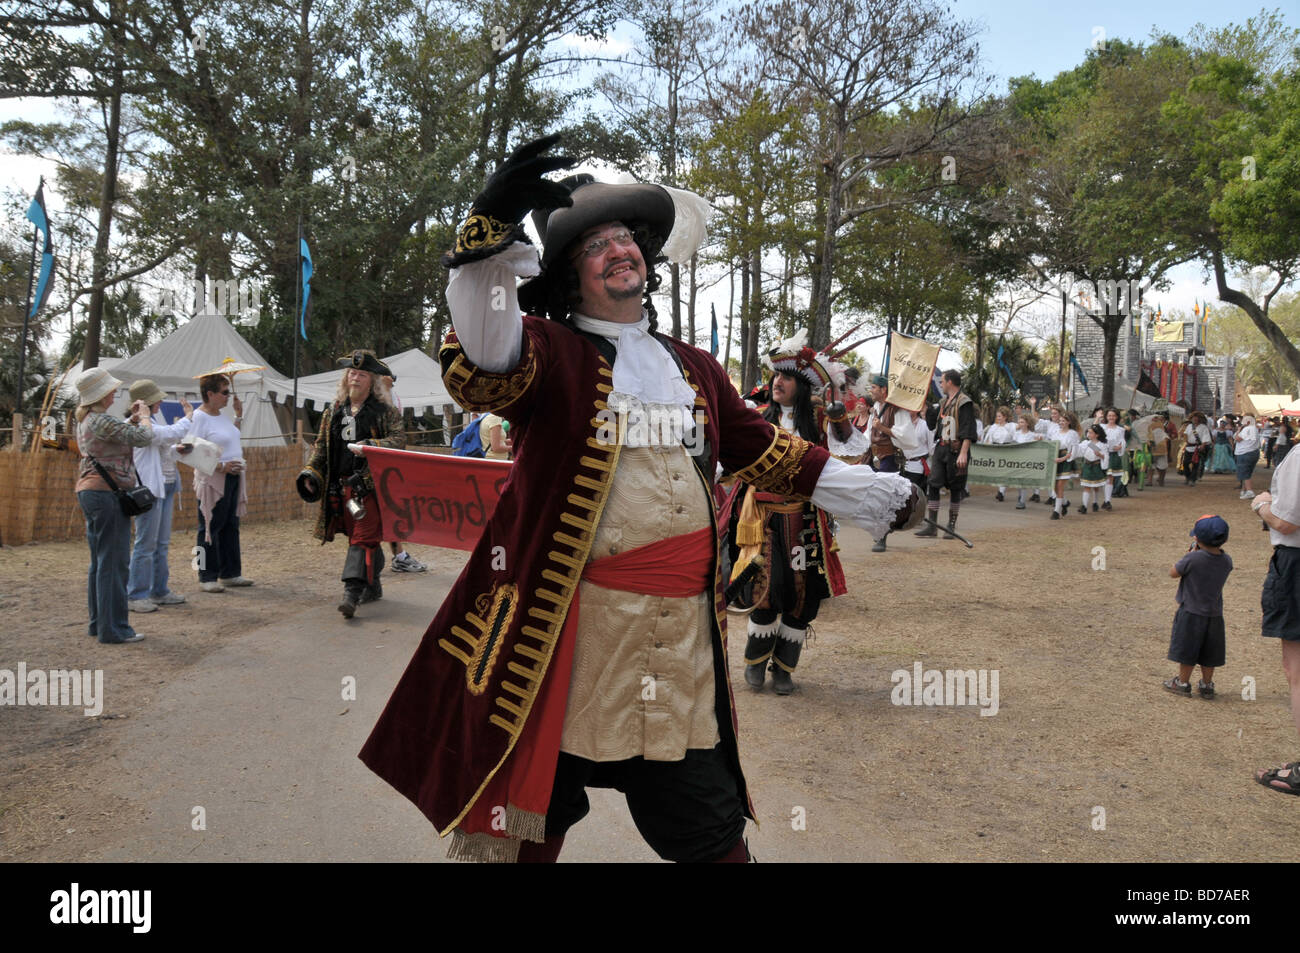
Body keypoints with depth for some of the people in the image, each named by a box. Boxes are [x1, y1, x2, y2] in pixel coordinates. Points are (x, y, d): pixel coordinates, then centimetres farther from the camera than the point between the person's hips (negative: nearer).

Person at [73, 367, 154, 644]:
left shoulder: (86, 419, 13)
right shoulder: (102, 420, -18)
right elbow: (142, 437, -15)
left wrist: (132, 418, 14)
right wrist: (144, 416, 2)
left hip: (89, 491, 11)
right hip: (107, 493, -11)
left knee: (99, 561, 16)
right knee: (113, 562, -6)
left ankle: (98, 623, 23)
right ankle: (113, 629, -2)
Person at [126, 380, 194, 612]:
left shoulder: (154, 419, 14)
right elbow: (171, 434, -22)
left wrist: (177, 449, 3)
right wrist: (188, 417, -5)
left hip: (165, 486, 10)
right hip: (148, 489, -10)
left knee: (162, 543, 14)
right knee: (146, 544, -6)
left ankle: (159, 591, 22)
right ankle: (135, 596, 1)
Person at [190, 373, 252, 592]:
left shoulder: (220, 415, 13)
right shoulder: (199, 417, -13)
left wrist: (238, 414, 18)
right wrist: (221, 466, -23)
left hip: (232, 478, 9)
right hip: (212, 480, -9)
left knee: (230, 526, 12)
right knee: (210, 528, -2)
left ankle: (230, 574, 20)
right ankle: (207, 578, 5)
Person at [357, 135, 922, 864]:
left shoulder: (695, 370, 15)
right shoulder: (549, 351, -3)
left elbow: (761, 450, 24)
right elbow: (479, 369, -24)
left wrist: (877, 493, 27)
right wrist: (491, 231, -38)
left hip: (684, 637, 4)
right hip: (560, 631, -4)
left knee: (710, 829, 13)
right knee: (532, 819, 11)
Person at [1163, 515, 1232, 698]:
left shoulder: (1192, 559, -22)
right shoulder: (1226, 561, -5)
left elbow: (1174, 573, -8)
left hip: (1191, 612, -5)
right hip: (1214, 614, 5)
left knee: (1186, 650, 9)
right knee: (1208, 654, 15)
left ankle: (1183, 683, 19)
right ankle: (1207, 685, 25)